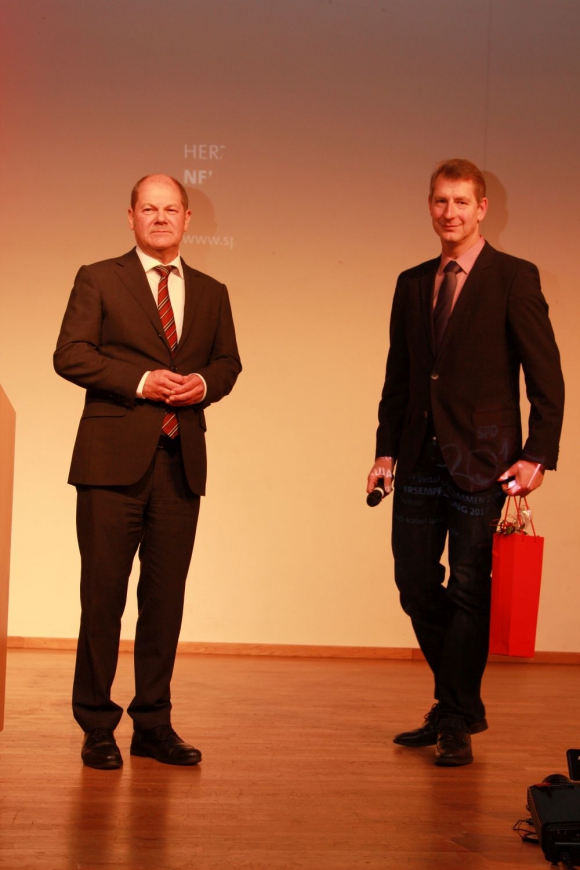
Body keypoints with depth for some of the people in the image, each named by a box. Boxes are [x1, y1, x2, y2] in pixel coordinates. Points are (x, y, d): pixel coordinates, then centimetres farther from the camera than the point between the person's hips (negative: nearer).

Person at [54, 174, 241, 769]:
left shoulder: (210, 293, 17)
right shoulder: (99, 280, 5)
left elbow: (228, 362, 18)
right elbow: (70, 354, -4)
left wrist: (203, 383, -4)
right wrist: (141, 380, -13)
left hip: (181, 460, 4)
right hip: (114, 458, -4)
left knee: (166, 597, 6)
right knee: (103, 594, -1)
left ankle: (153, 726, 16)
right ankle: (97, 728, 9)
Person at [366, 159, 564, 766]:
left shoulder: (514, 278, -2)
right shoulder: (412, 284, 14)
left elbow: (546, 377, -5)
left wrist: (537, 457, -13)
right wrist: (386, 450, 7)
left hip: (481, 462, -5)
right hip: (421, 460, 5)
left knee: (468, 593, -1)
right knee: (416, 586, 8)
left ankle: (457, 724, 11)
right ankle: (459, 705, 27)